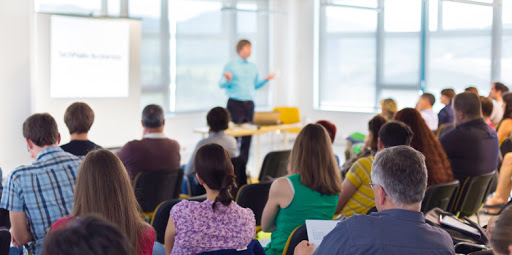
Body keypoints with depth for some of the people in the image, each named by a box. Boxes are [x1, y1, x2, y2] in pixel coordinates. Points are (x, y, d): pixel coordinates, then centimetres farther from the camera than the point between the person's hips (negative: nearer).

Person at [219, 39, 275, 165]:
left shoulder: (253, 67, 15)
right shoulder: (230, 66, -2)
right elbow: (221, 84, -6)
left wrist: (266, 79, 6)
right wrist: (227, 80, -27)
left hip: (249, 104, 6)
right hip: (235, 103, -5)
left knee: (247, 135, 3)